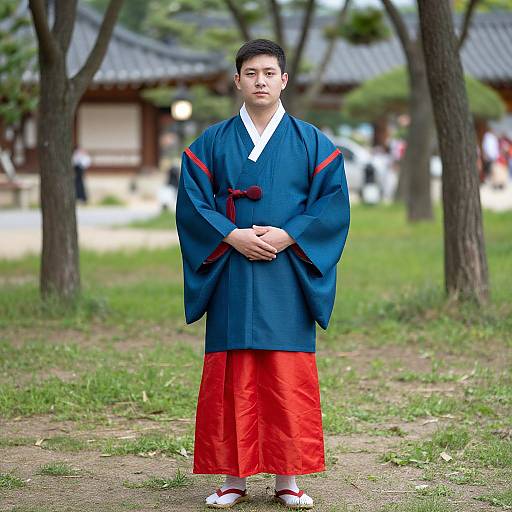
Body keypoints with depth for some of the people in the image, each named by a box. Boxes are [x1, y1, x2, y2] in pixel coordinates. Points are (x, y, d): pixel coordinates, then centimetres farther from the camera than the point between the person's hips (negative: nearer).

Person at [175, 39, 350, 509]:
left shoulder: (312, 143, 7)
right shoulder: (212, 143, 8)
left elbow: (334, 205, 1)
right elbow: (191, 204, 2)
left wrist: (287, 236, -12)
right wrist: (233, 236, -13)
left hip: (288, 279, 0)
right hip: (231, 276, 1)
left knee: (288, 381, -1)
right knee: (232, 381, 0)